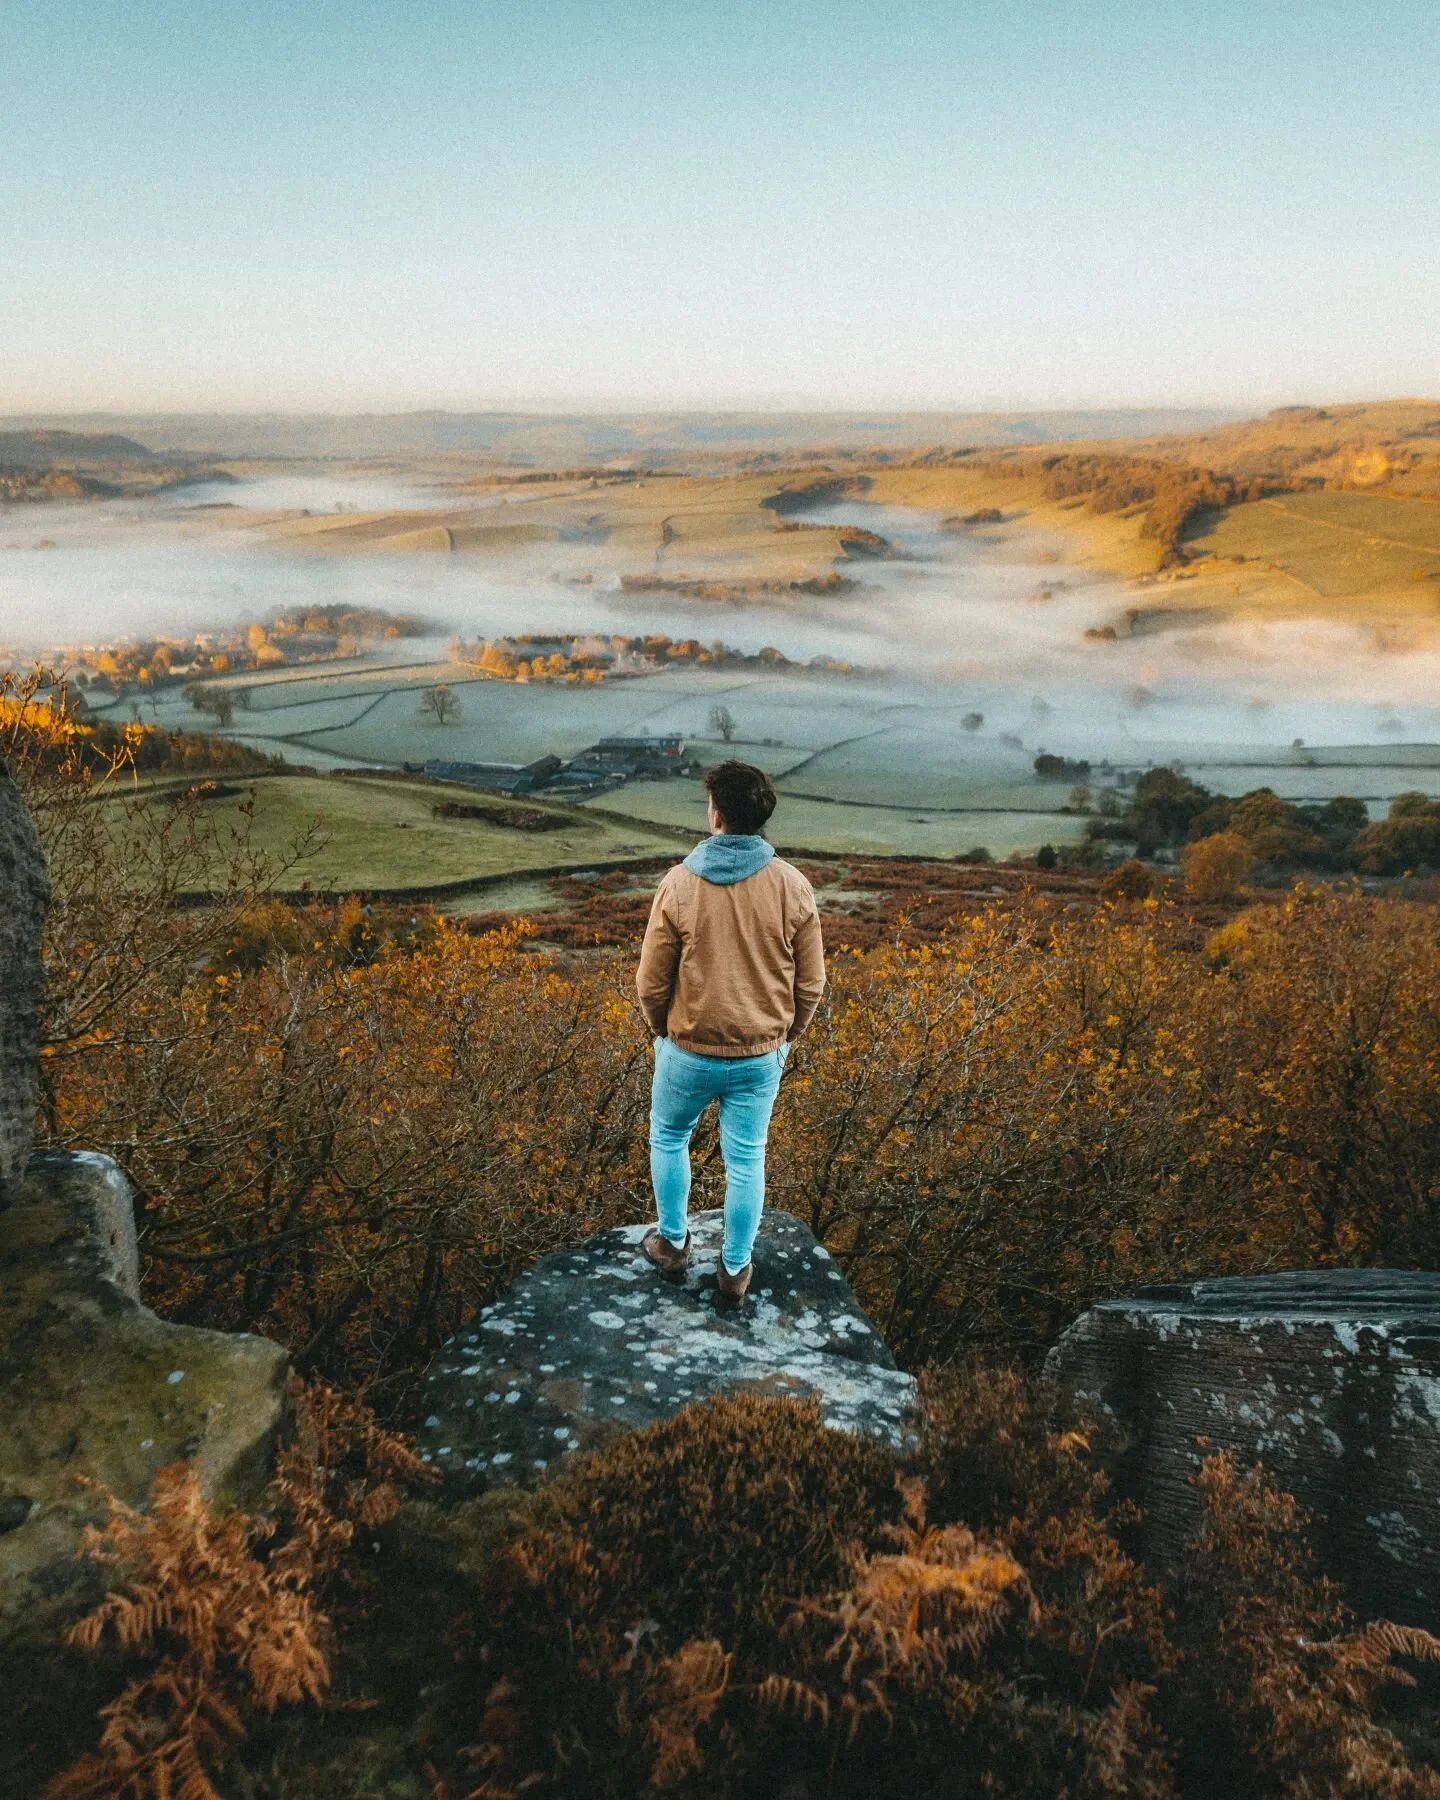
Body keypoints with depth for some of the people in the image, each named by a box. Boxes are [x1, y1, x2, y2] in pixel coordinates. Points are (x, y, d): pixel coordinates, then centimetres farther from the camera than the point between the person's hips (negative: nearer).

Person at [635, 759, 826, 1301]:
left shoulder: (680, 881, -17)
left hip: (689, 1050, -1)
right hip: (761, 1054, 2)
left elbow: (652, 980, -10)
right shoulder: (793, 887, -11)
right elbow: (810, 983, -4)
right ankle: (735, 1268, 29)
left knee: (668, 1137, 25)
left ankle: (672, 1241, 38)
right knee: (746, 1161, 16)